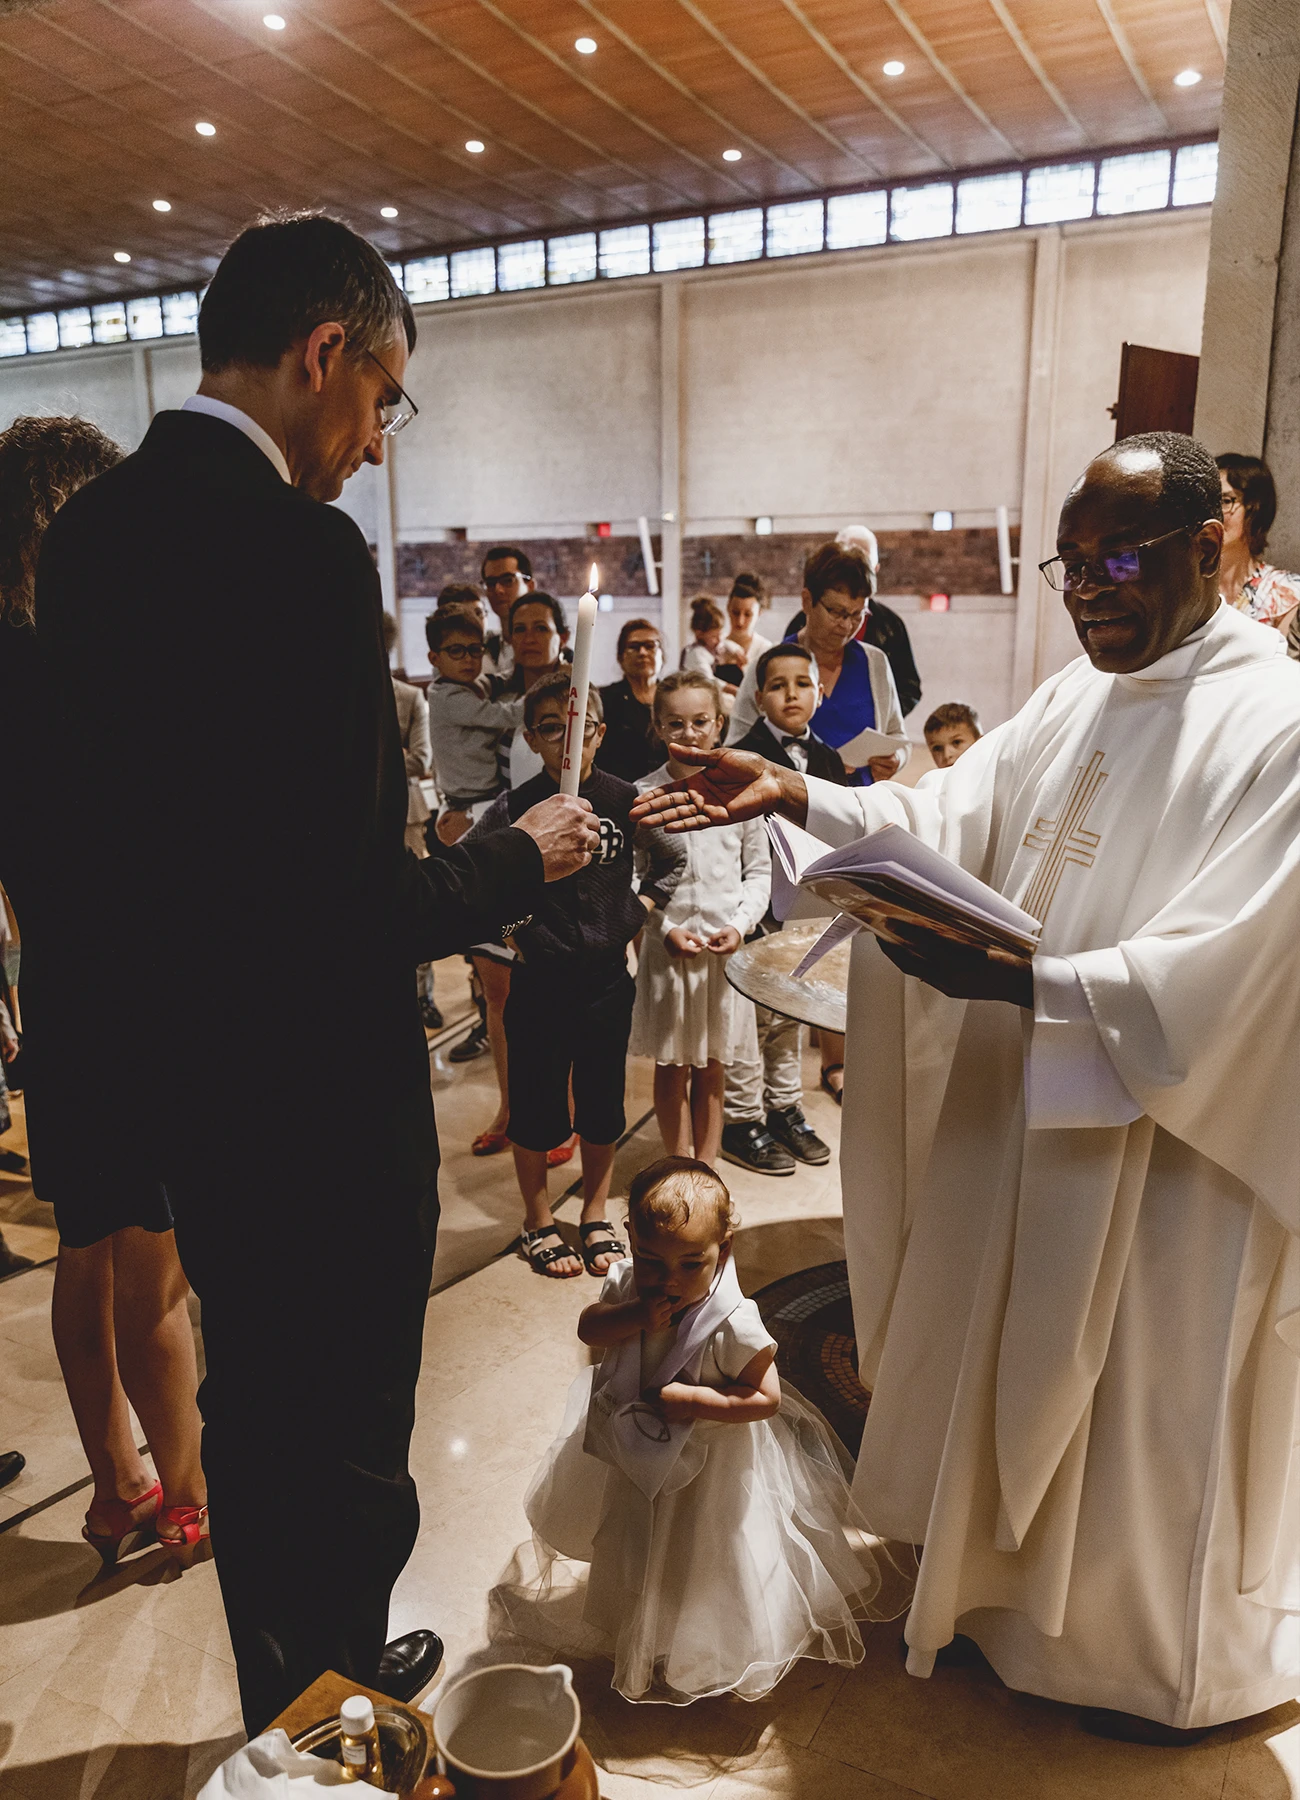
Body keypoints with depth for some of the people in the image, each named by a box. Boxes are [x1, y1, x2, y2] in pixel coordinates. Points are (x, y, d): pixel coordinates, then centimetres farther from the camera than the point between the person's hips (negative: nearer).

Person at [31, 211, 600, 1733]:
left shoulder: (87, 529, 4)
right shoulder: (298, 546, -23)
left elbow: (119, 825, 8)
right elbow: (350, 907, -26)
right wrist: (521, 858, -9)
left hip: (177, 1072, 9)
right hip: (316, 1093, -9)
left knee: (251, 1412, 26)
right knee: (343, 1460, 14)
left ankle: (292, 1690, 50)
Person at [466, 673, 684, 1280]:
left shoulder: (624, 800, -3)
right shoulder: (514, 808, -9)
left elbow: (673, 860, 13)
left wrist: (637, 911, 4)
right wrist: (505, 923, -4)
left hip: (606, 974, 2)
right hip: (538, 978, -2)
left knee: (602, 1105, 13)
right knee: (534, 1106, 9)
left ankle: (596, 1215, 34)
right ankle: (538, 1220, 30)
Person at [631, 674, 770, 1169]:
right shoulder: (643, 795, -4)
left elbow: (759, 870, 5)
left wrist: (740, 925, -7)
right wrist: (665, 928, -11)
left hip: (725, 947, 1)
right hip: (667, 947, -1)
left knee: (712, 1068, 11)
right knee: (672, 1065, 8)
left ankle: (707, 1167, 25)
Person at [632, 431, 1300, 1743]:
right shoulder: (1079, 700, 7)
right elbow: (945, 818, 1)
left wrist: (1017, 980, -33)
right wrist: (791, 795, -11)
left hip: (1167, 1142, -7)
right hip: (1029, 1107, 7)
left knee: (1147, 1408, 12)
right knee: (1017, 1376, 21)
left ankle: (1168, 1667, 40)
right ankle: (1009, 1592, 48)